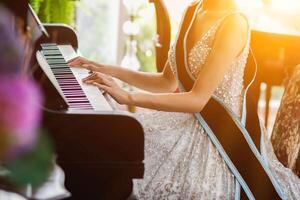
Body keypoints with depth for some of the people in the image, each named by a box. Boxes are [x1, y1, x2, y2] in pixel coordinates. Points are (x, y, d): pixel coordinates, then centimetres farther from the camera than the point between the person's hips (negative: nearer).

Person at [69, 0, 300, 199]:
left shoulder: (233, 22, -18)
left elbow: (198, 99, -23)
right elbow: (167, 83, 14)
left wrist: (128, 97, -26)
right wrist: (111, 72, 6)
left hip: (217, 137, -8)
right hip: (187, 123, 8)